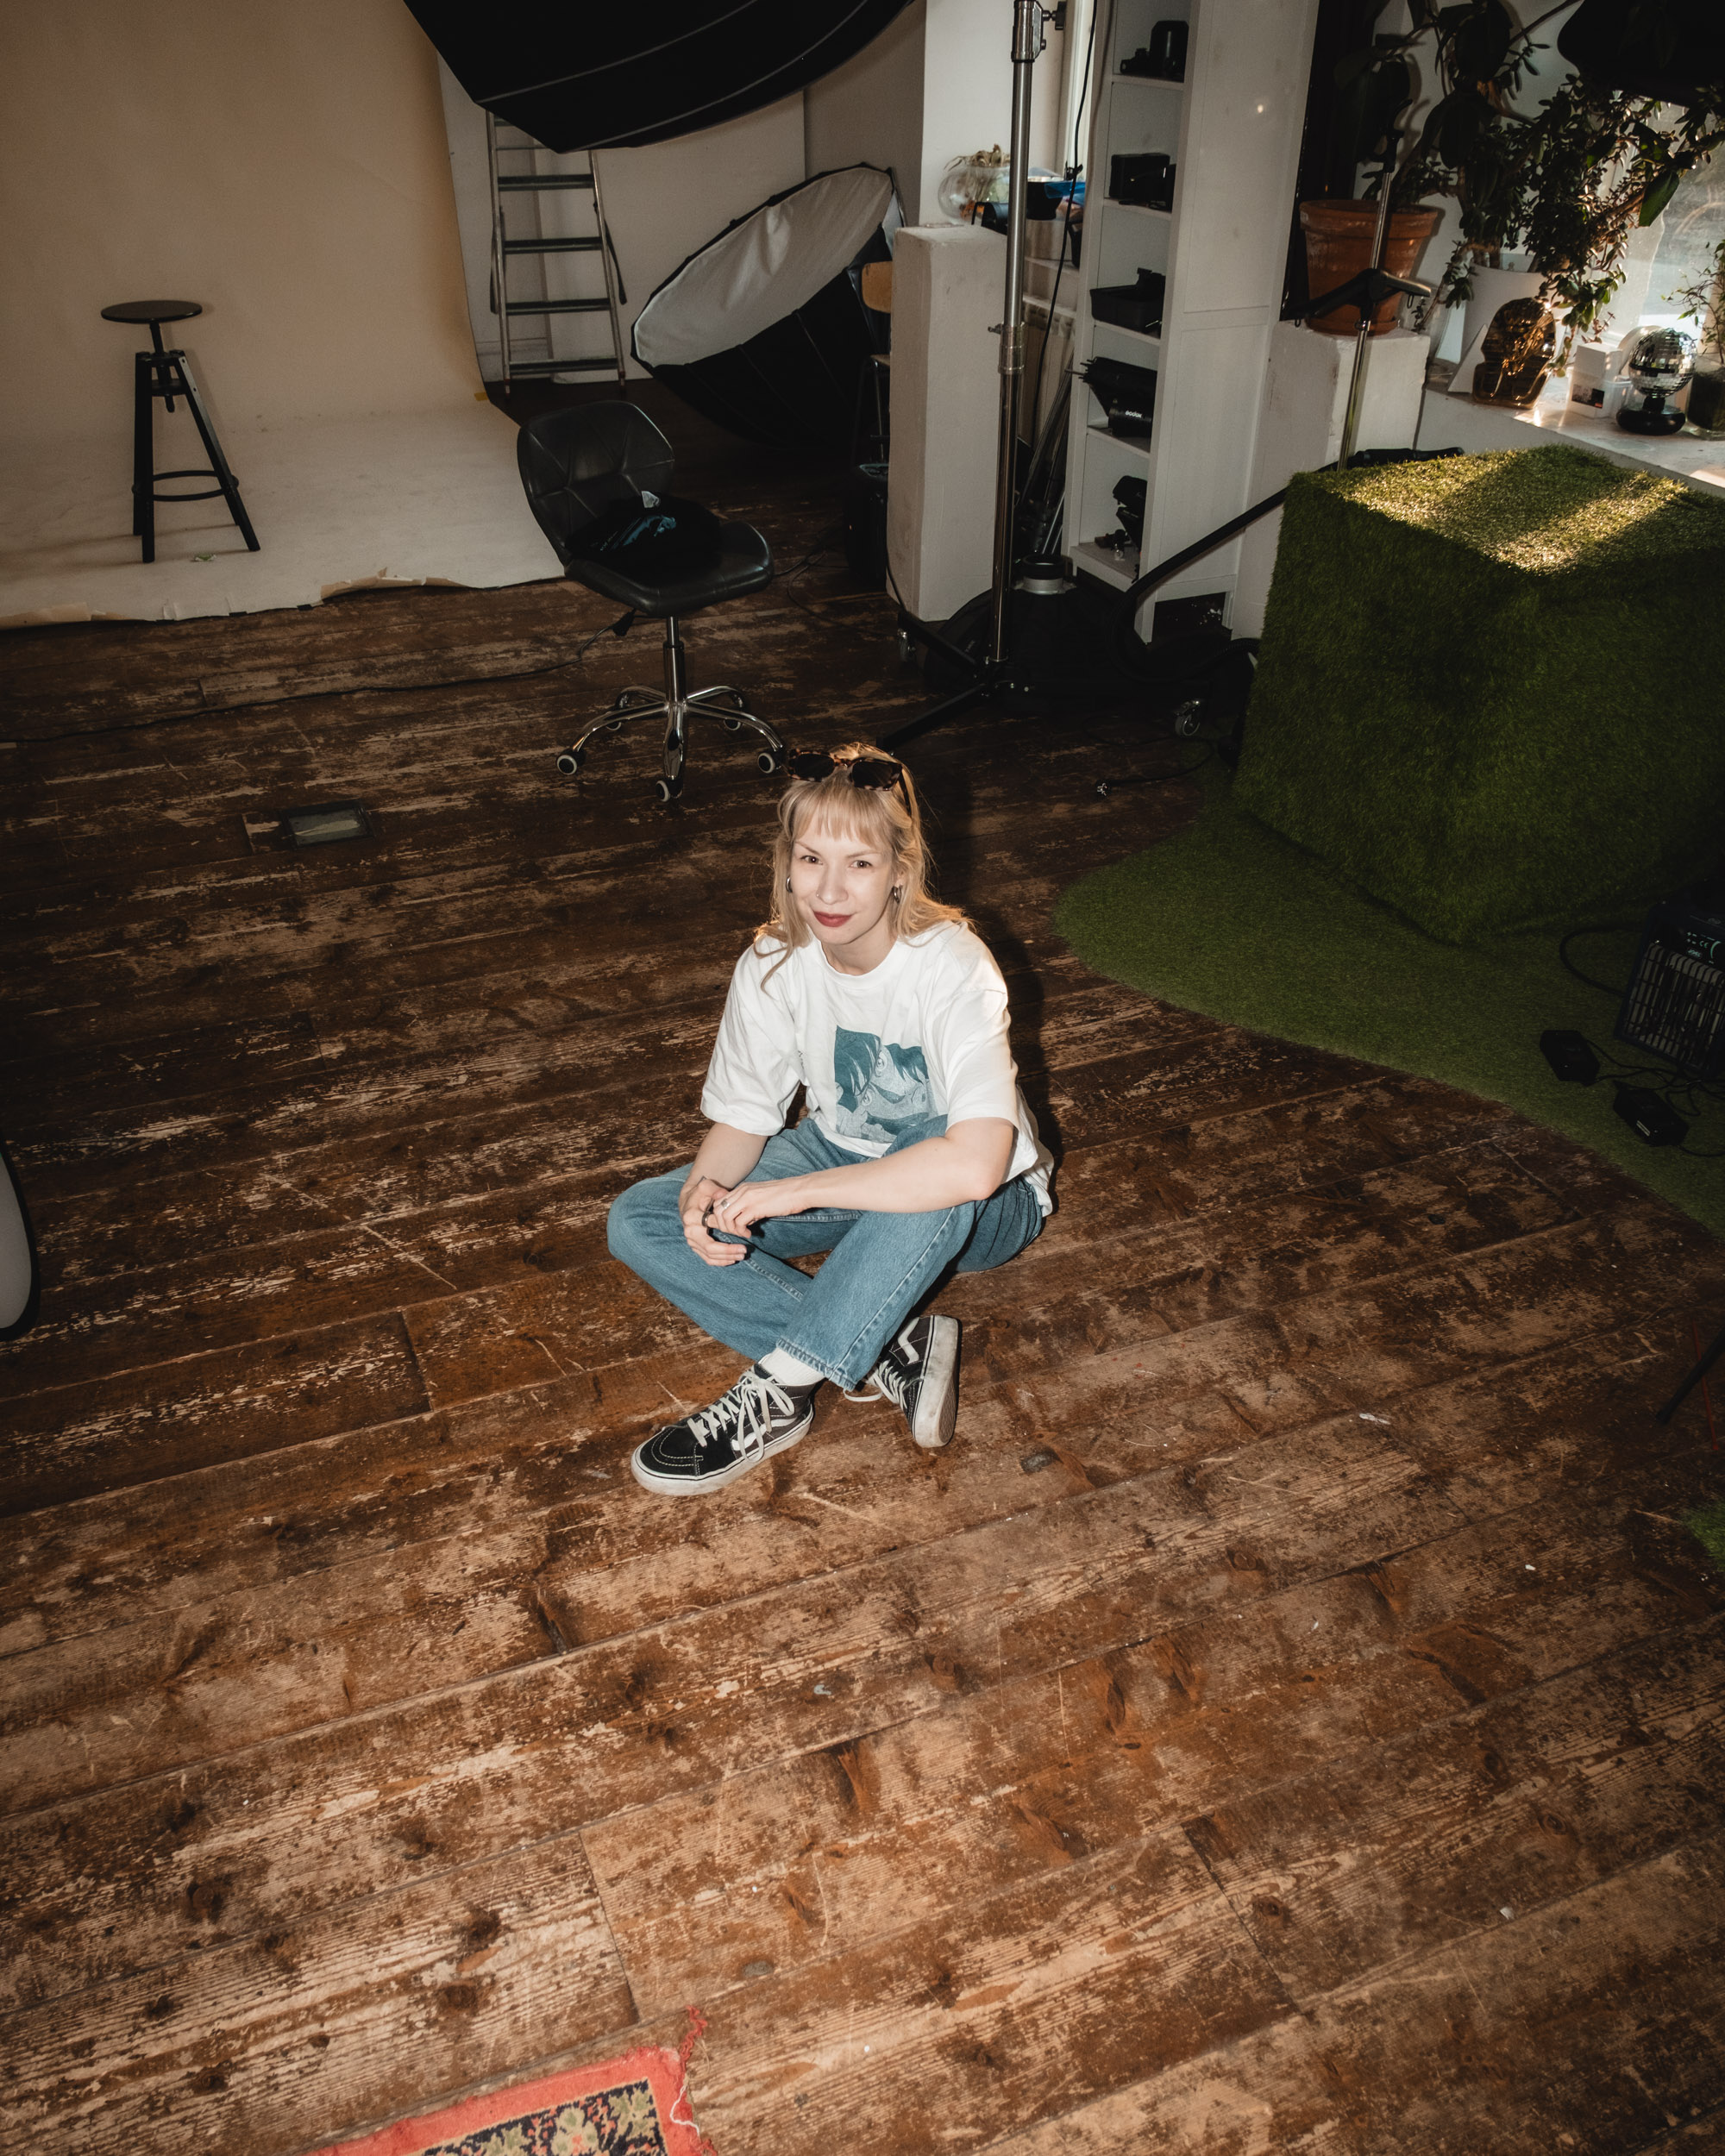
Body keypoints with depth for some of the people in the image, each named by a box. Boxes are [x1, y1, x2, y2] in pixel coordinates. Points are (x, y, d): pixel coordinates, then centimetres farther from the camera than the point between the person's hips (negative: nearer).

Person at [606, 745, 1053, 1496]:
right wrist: (706, 1189, -29)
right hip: (841, 1158, 5)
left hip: (984, 1210, -5)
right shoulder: (774, 963, -14)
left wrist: (792, 1191, -40)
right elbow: (740, 1117, -5)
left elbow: (974, 1164, -44)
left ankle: (776, 1392, -25)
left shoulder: (952, 968, -30)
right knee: (637, 1222, -12)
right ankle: (888, 1350, -19)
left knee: (943, 1177, -43)